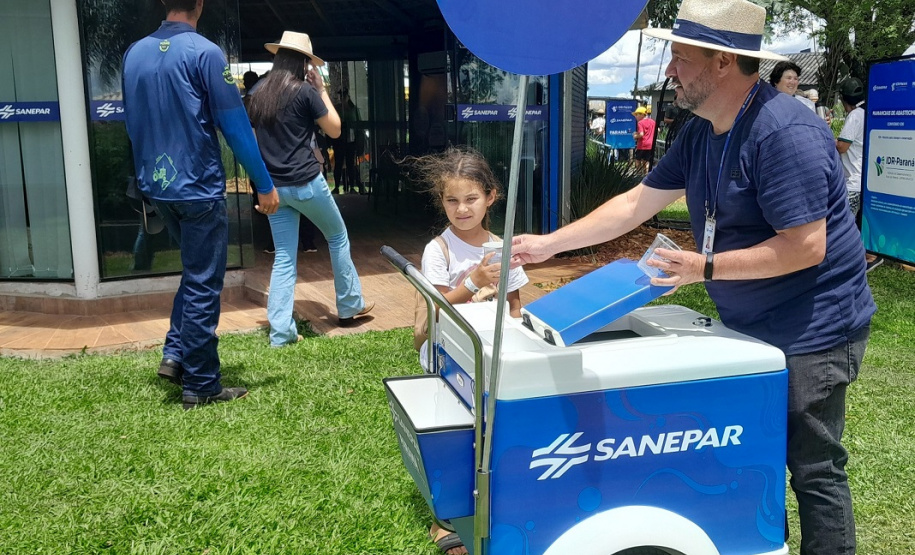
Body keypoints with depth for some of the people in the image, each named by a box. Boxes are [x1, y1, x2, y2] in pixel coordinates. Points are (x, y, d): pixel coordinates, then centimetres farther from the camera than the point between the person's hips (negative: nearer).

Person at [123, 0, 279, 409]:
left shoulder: (134, 53, 7)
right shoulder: (204, 53, -14)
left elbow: (133, 122, 15)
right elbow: (235, 125, -14)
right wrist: (264, 184, -7)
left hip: (157, 187, 7)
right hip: (198, 188, -7)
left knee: (194, 272, 24)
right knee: (203, 286, 2)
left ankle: (175, 354, 19)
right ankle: (200, 386, 10)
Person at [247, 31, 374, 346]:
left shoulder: (259, 94, 10)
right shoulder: (305, 91, -8)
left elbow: (254, 139, 17)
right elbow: (335, 129, -1)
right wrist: (321, 90, 5)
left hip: (274, 186, 6)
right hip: (305, 182, -5)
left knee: (283, 258, 7)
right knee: (338, 238, 16)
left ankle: (280, 333, 3)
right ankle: (350, 306, 26)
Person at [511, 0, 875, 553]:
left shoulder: (785, 132, -24)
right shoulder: (700, 133, 4)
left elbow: (806, 247, -26)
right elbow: (638, 202, 8)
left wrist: (705, 268, -22)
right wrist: (549, 243, 6)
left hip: (812, 332, -9)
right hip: (749, 326, 9)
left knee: (814, 467, 2)